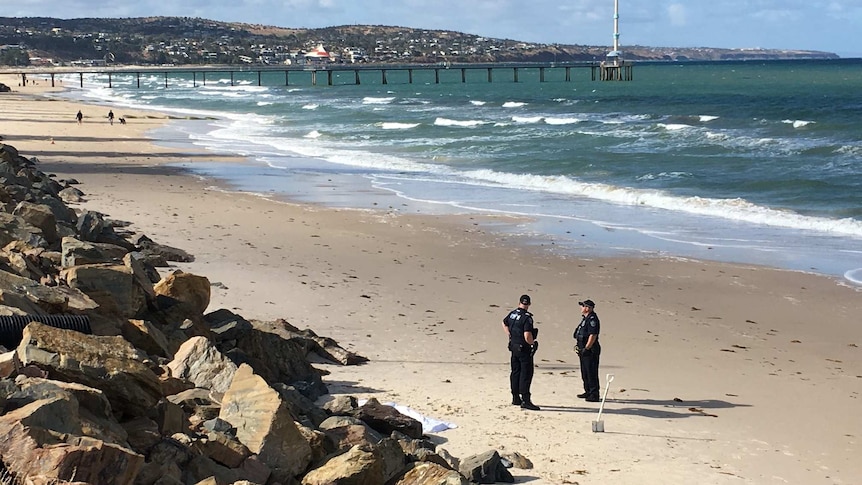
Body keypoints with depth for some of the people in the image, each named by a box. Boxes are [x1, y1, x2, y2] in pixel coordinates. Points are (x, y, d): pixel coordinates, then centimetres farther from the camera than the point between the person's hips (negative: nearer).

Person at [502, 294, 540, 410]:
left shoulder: (512, 314, 4)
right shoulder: (527, 318, -20)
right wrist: (533, 343, -6)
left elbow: (504, 323, 26)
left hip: (514, 347, 8)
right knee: (526, 374, -6)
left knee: (515, 372, 15)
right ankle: (525, 400, -10)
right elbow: (527, 337, -26)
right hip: (524, 349, -8)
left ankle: (515, 398, 24)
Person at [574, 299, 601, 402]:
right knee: (584, 373, 18)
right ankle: (588, 392, 28)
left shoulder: (592, 319, -17)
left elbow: (593, 335, -23)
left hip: (590, 350, -11)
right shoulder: (585, 318, 16)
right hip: (584, 350, 11)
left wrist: (586, 348, -22)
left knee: (592, 373, -8)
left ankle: (594, 395, -6)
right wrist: (578, 345, 18)